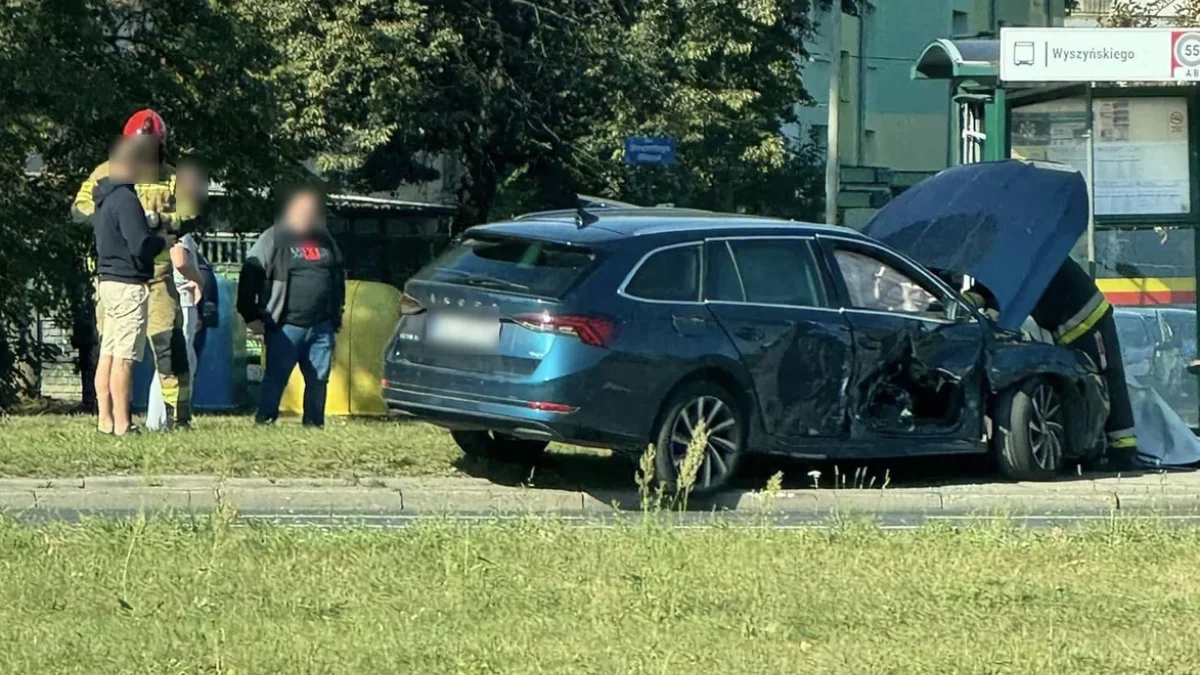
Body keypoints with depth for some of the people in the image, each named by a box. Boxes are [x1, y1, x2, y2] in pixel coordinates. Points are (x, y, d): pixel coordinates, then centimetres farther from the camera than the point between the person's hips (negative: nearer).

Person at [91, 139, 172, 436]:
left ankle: (105, 419, 12)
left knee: (108, 353, 10)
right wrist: (163, 241, -3)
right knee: (124, 356, -8)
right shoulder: (125, 199, -16)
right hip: (129, 284, -10)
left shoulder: (104, 197, 14)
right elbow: (141, 246, -22)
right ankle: (122, 423, -8)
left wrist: (153, 237, 17)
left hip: (108, 280, 10)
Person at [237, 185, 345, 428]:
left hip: (322, 326, 5)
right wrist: (251, 316, -8)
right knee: (276, 378, -7)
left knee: (318, 379, 6)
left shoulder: (325, 240, 17)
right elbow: (249, 278, -4)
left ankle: (314, 424, 13)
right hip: (285, 326, -5)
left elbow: (339, 278, 27)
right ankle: (264, 422, -3)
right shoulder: (274, 239, -1)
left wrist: (336, 315, 20)